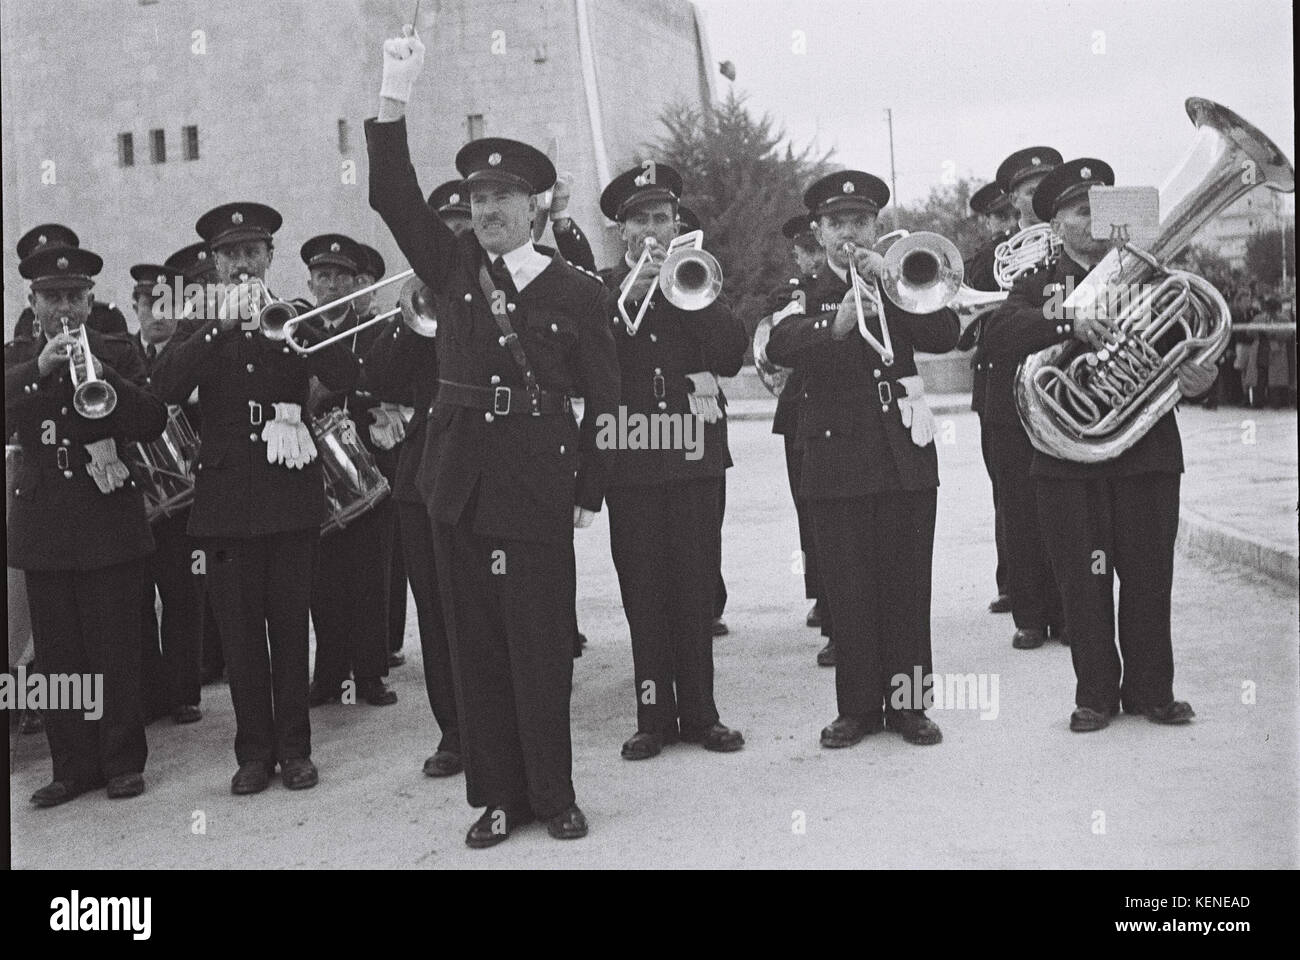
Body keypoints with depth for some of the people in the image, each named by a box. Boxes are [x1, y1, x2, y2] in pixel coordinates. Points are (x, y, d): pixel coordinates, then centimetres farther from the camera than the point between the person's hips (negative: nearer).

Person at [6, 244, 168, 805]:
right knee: (57, 655, 5)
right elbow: (7, 411, -8)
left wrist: (103, 378, -21)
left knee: (115, 652, 1)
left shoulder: (117, 352, 6)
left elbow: (153, 423, -6)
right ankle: (73, 766, 14)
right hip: (42, 525, 2)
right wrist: (41, 367, -22)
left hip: (109, 521, -2)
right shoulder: (16, 359, 11)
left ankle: (123, 761, 12)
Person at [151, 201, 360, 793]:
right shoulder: (200, 331, 11)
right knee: (240, 632, 3)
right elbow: (166, 387, -8)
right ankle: (254, 750, 13)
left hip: (291, 495, -1)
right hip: (226, 498, 1)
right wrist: (220, 326, -18)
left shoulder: (298, 319, 8)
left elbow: (344, 377, -9)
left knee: (290, 626, 3)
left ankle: (294, 747, 14)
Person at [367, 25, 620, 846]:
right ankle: (497, 795, 17)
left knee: (542, 642, 2)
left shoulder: (577, 292, 1)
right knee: (476, 645, 7)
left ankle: (553, 794, 16)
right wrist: (396, 98, -12)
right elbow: (394, 195, -1)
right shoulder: (456, 268, 8)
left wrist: (589, 493, 0)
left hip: (536, 485, -3)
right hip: (459, 483, 3)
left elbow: (603, 399, 2)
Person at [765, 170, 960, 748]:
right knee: (848, 592, 1)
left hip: (906, 456, 1)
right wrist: (837, 326, -32)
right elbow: (780, 347, -14)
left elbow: (945, 336, -4)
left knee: (907, 587, 3)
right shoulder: (802, 292, 6)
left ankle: (907, 702, 13)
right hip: (837, 458, -1)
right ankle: (857, 707, 12)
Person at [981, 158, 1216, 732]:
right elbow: (999, 342, -12)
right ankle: (1095, 694, 14)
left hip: (1148, 450, 1)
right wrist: (1069, 323, -28)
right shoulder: (1037, 287, 7)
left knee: (1149, 577, 4)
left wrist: (1199, 377, -14)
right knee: (1084, 582, 1)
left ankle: (1151, 690, 18)